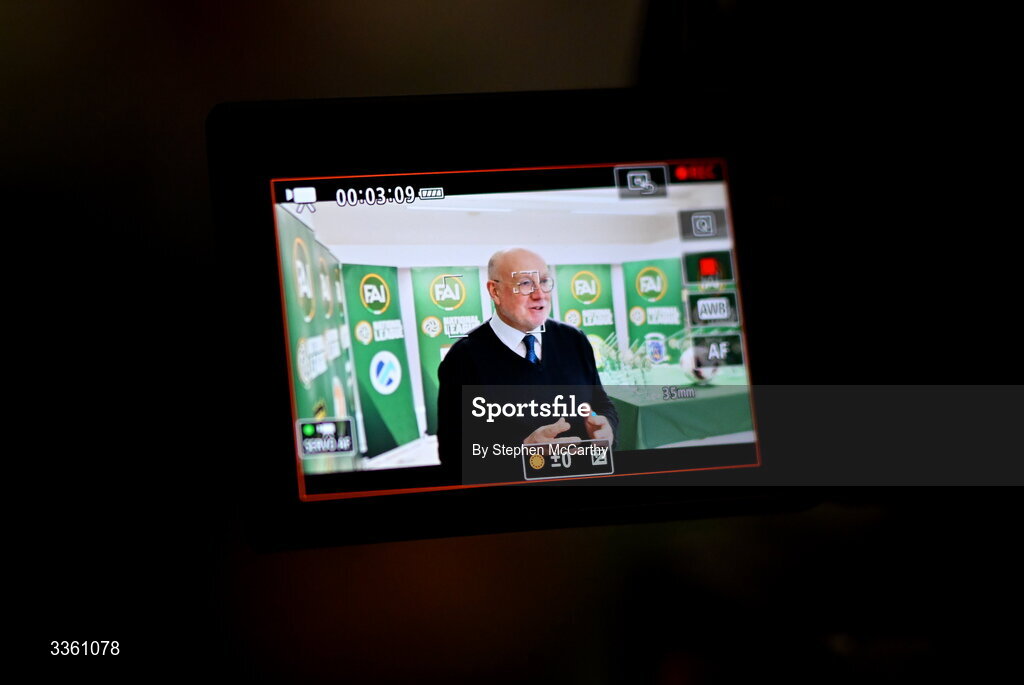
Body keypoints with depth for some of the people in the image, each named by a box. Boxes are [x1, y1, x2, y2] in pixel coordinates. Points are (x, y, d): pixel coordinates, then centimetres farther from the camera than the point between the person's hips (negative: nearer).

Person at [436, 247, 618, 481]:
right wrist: (524, 450, -21)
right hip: (511, 483, -5)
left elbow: (603, 405, 17)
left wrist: (605, 426, -5)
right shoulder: (465, 359, -5)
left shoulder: (575, 341, 11)